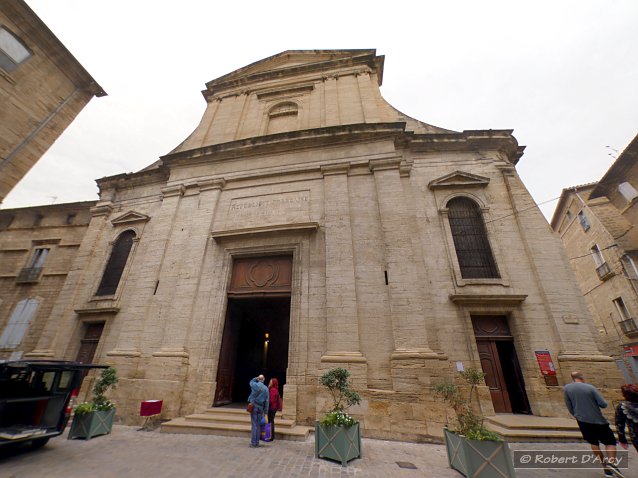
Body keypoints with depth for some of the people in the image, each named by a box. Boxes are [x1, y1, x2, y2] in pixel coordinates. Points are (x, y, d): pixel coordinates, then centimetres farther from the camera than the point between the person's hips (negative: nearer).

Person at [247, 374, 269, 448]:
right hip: (261, 408, 3)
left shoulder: (255, 385, -8)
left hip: (254, 406, -3)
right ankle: (257, 442, 18)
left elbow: (251, 382, 17)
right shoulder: (266, 388, 0)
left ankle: (253, 443, 4)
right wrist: (265, 411, 8)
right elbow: (266, 401, 2)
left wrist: (256, 378, 7)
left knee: (254, 425, 1)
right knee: (258, 425, 12)